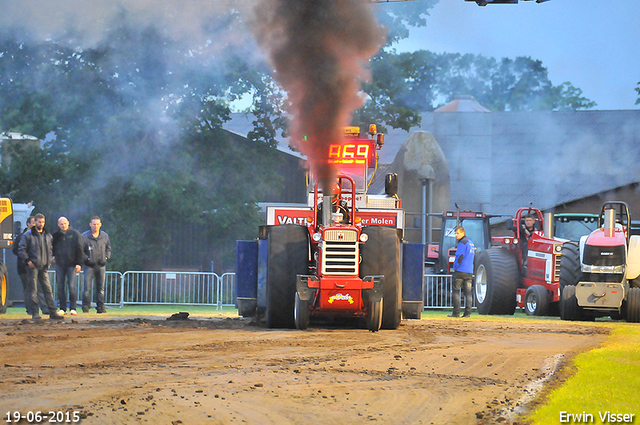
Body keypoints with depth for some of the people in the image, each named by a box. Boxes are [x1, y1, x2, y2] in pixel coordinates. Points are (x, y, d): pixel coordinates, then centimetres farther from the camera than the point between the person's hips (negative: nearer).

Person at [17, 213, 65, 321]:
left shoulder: (47, 235, 13)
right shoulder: (28, 235, -3)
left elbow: (50, 249, 26)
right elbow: (21, 249, -3)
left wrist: (49, 261, 15)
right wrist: (27, 260, -10)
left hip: (43, 267, 5)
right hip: (32, 266, -4)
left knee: (48, 289, 2)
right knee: (33, 290, -3)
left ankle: (52, 312, 3)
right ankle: (35, 313, 0)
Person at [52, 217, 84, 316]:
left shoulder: (75, 234, 3)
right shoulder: (56, 235, 12)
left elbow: (80, 249, 1)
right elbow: (52, 247, 26)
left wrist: (78, 263, -6)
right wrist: (53, 256, 7)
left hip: (71, 264, -3)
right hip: (59, 265, 3)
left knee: (72, 286, -8)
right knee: (60, 287, 2)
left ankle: (72, 308, -4)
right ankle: (62, 308, 6)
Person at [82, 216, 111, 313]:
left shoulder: (105, 236, 8)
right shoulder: (84, 236, -3)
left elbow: (108, 249, 19)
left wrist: (106, 258, 3)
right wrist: (87, 259, -10)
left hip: (101, 266, 3)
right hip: (89, 266, -3)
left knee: (101, 288, 5)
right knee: (87, 287, -8)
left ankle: (100, 307, 10)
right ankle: (85, 306, -2)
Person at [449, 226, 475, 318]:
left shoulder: (462, 243, -12)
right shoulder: (471, 243, 16)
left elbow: (459, 256, -17)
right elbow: (473, 256, 22)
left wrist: (455, 268, -6)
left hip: (460, 271, -8)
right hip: (469, 271, 8)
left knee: (456, 291, -1)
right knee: (468, 292, 5)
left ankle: (456, 312, -5)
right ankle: (468, 312, -1)